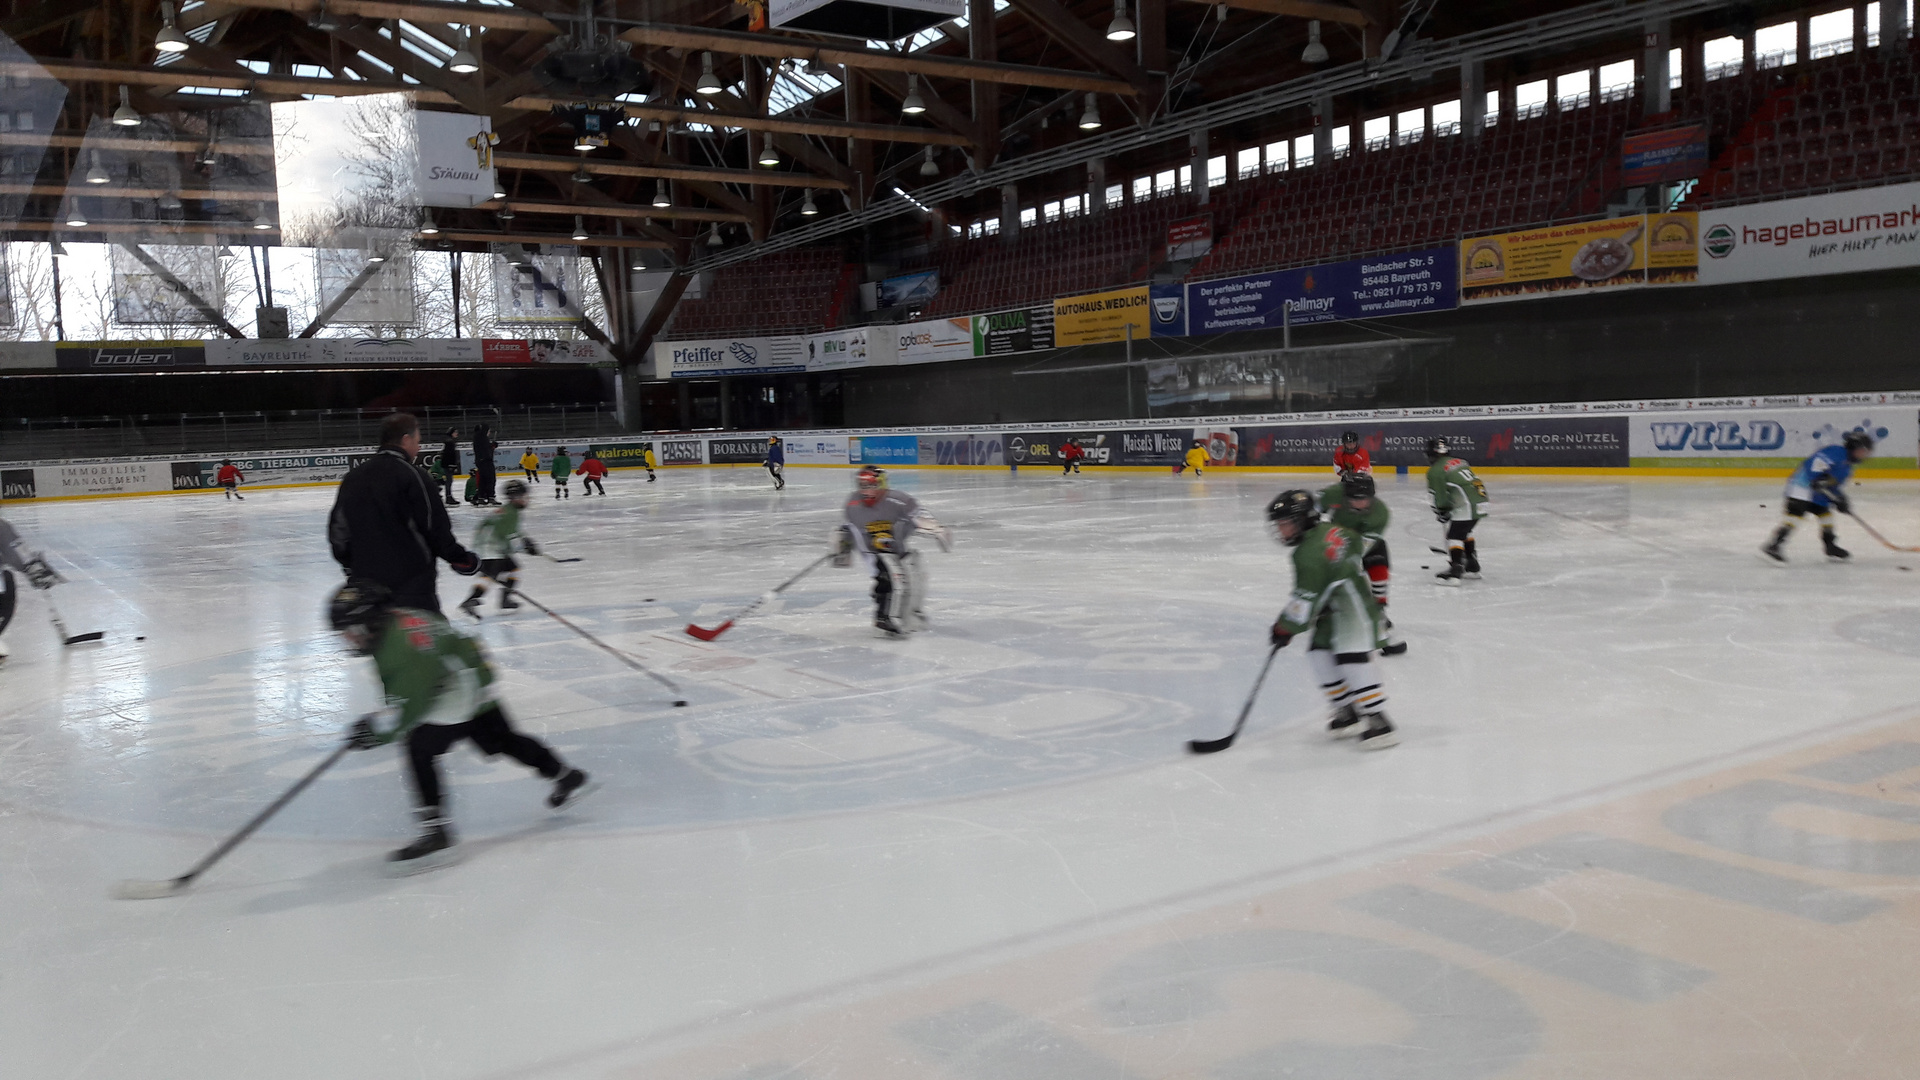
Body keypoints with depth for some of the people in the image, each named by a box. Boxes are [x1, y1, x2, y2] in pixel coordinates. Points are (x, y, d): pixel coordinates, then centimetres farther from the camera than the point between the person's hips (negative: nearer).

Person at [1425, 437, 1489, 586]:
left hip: (1467, 505, -8)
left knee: (1454, 535, -2)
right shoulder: (1460, 462, 22)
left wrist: (1442, 516, 18)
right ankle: (1472, 567, 30)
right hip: (1481, 502, 8)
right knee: (1464, 532, 24)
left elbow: (1441, 500, 0)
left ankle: (1454, 572, -11)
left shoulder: (1434, 471, -1)